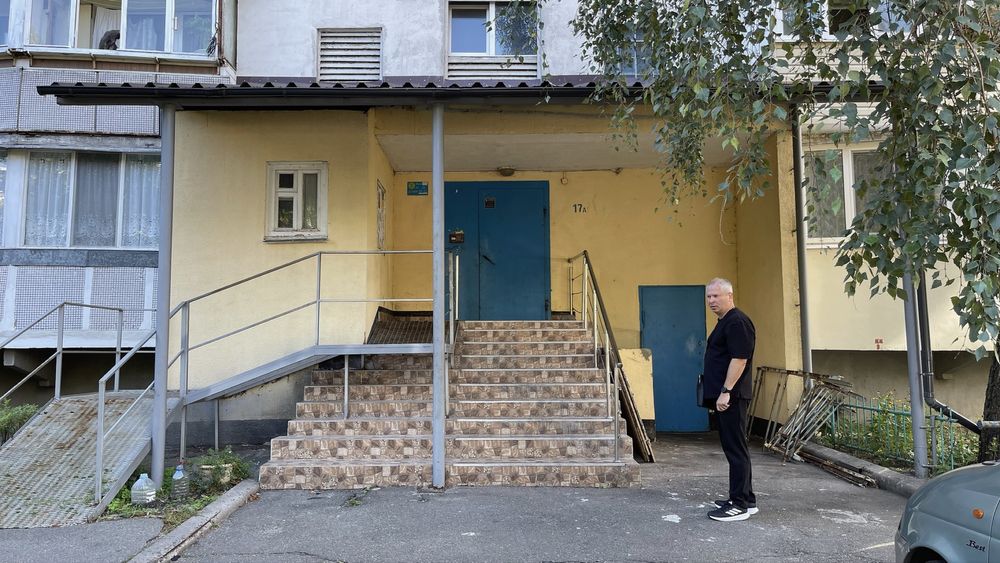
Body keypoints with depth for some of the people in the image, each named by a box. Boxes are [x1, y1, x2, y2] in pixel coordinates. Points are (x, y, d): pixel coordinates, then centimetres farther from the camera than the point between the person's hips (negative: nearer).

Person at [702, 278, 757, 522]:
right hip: (725, 396, 11)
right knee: (734, 447, 15)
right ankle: (746, 499, 23)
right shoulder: (725, 322, 18)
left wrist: (726, 391, -22)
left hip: (731, 396, -11)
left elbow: (739, 359, -21)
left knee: (735, 448, -6)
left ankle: (740, 505, -1)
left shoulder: (737, 322, -14)